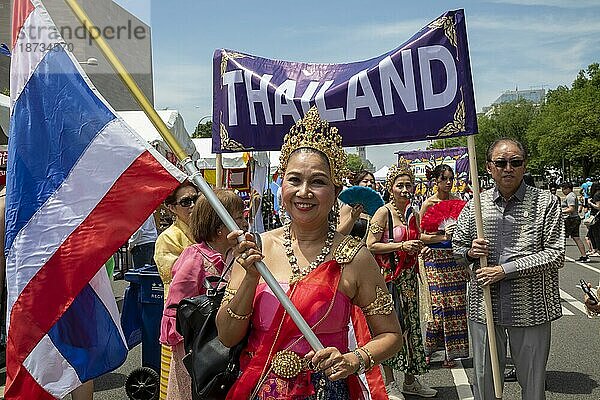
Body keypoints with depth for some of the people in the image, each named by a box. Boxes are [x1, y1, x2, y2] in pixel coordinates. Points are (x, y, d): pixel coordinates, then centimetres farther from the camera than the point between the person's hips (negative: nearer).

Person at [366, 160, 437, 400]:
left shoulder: (413, 214, 12)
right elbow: (371, 246, -15)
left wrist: (422, 249, 6)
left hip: (409, 276, 7)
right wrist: (401, 246, -18)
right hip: (388, 276, -7)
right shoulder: (383, 213, -9)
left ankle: (410, 381, 25)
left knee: (410, 324, 12)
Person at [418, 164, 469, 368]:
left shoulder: (459, 201, 8)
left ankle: (450, 351, 13)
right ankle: (429, 348, 14)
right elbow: (420, 235, -5)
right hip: (435, 257, -3)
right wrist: (442, 236, -18)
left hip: (456, 257, 3)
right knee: (437, 304, -3)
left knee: (456, 303, 2)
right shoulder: (428, 203, -1)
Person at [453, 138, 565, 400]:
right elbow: (456, 248, 14)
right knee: (484, 378, 13)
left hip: (530, 307, -2)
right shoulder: (475, 205, 5)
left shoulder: (546, 202, -2)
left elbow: (556, 255, -9)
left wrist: (506, 269, -15)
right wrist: (470, 252, -10)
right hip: (484, 306, 2)